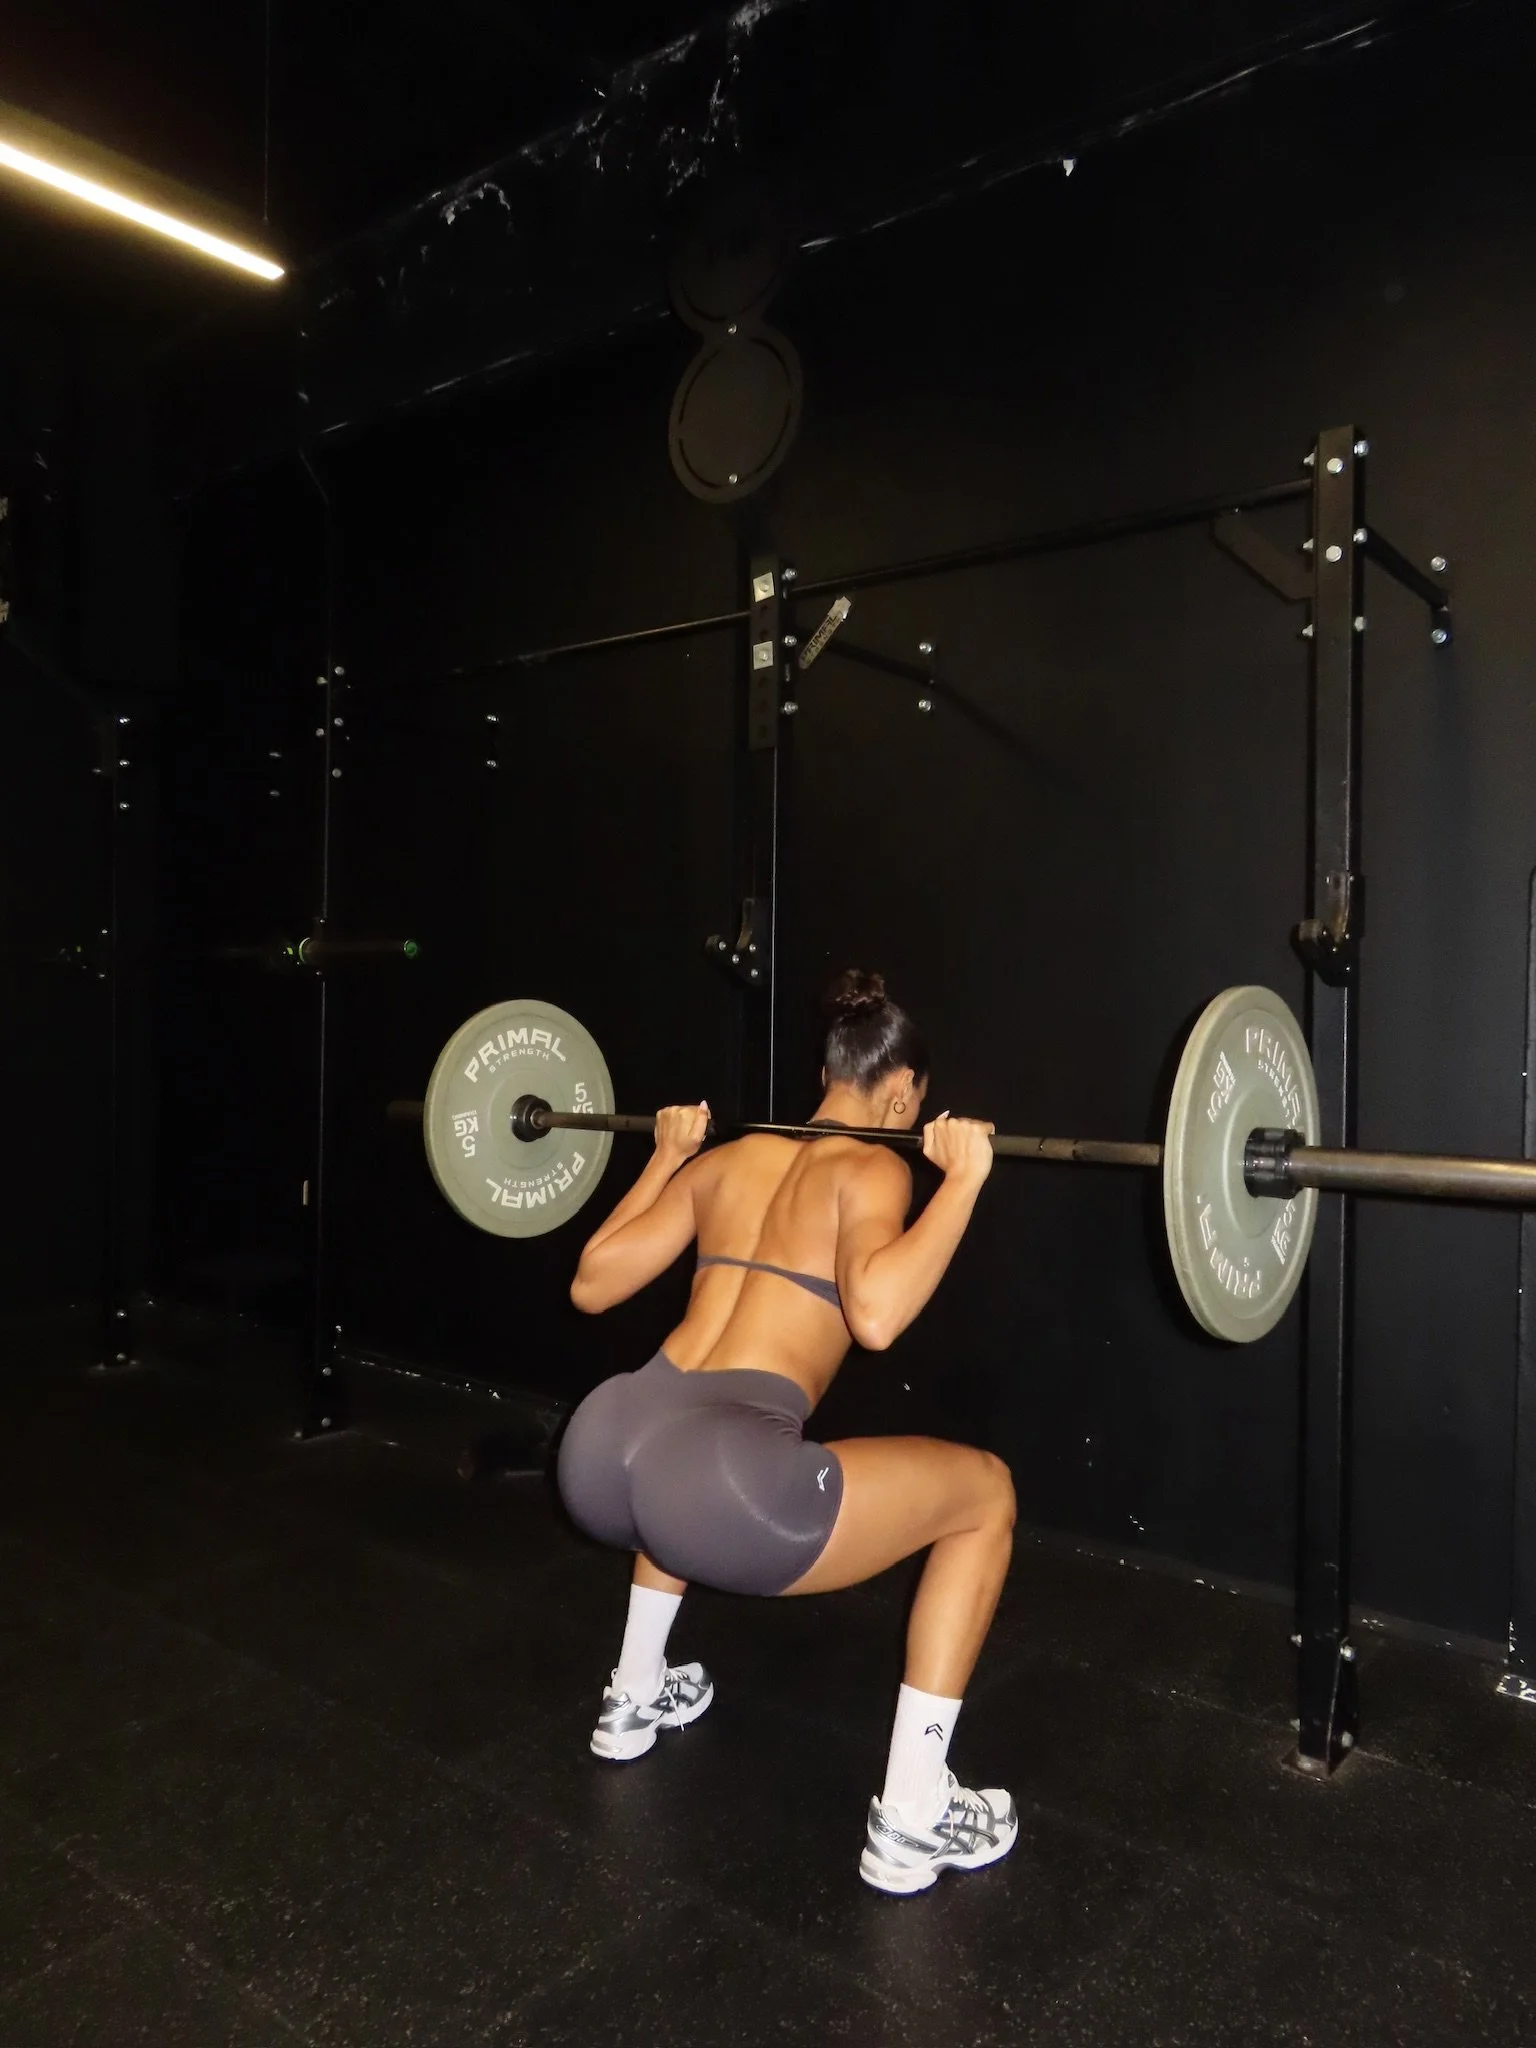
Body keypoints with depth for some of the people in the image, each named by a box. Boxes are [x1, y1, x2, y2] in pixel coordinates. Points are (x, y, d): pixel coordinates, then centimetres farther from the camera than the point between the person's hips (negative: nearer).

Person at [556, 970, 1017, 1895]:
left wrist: (666, 1158, 34)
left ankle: (633, 1699, 48)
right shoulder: (872, 1167, 3)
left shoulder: (725, 1158, 21)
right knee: (985, 1492, 12)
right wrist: (963, 1178, -8)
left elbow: (591, 1284, 25)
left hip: (599, 1454, 8)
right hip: (717, 1490, -7)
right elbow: (874, 1313, -18)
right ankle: (912, 1817, 16)